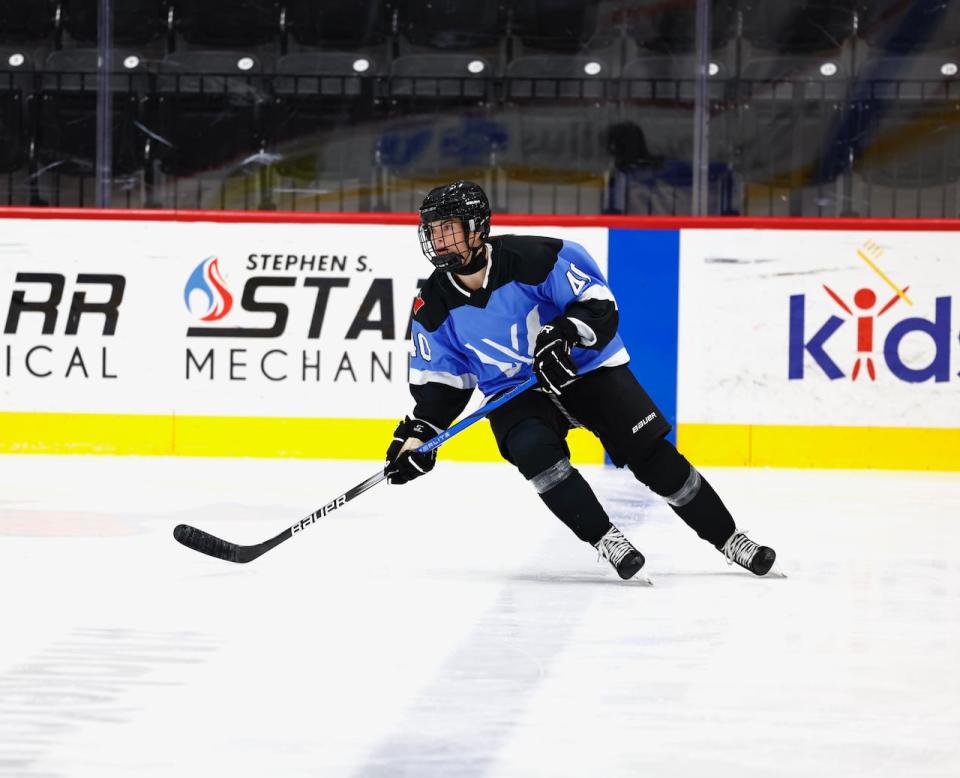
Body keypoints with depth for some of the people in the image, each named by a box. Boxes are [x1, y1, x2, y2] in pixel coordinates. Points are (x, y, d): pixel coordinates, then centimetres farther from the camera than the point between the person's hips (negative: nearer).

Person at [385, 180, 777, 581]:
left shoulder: (532, 258, -23)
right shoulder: (433, 307, -9)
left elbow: (598, 303, -17)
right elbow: (439, 378, 3)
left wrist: (562, 333, -34)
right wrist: (418, 432, -9)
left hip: (587, 368, -2)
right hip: (515, 392, 3)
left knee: (654, 457, -6)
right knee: (532, 451, -29)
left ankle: (729, 539, 10)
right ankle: (607, 541, -18)